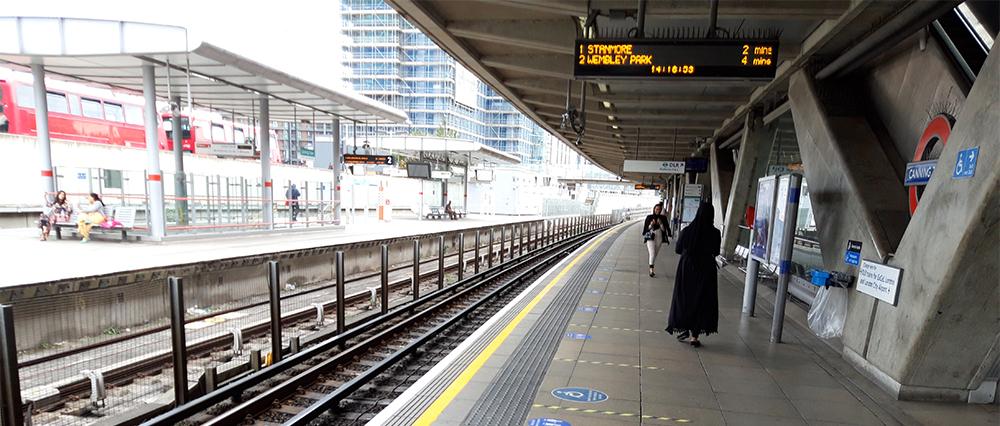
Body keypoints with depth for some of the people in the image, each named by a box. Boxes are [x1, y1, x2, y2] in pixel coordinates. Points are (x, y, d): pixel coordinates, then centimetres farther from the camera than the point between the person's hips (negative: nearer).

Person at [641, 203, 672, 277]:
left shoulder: (663, 218, 2)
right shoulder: (649, 217, -1)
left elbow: (664, 229, 0)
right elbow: (646, 228, 2)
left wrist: (660, 223, -17)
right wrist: (651, 225, -16)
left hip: (659, 238, 3)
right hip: (650, 238, -3)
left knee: (655, 254, 10)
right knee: (652, 253, -16)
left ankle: (650, 268, 25)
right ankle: (651, 269, -17)